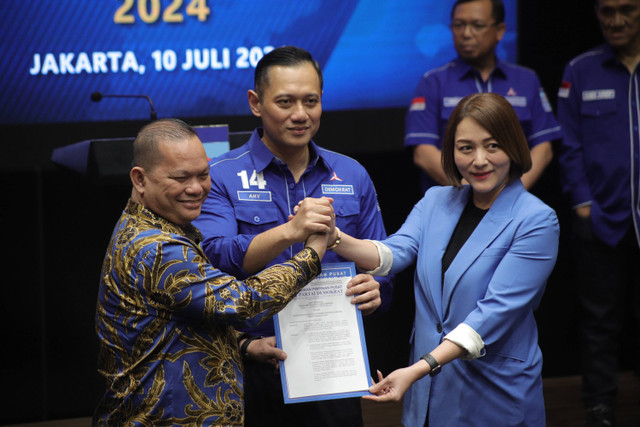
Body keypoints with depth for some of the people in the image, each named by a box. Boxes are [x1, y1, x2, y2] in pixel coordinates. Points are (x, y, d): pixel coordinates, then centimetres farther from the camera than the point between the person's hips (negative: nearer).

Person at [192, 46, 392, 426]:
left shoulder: (352, 176, 9)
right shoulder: (222, 177, -3)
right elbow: (215, 258, -18)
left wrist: (373, 293, -11)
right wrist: (289, 232, -33)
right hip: (255, 370, -3)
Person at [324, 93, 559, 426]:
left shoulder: (536, 221, -12)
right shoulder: (435, 202, 7)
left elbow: (495, 312, -19)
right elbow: (393, 254, -8)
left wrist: (420, 369, -28)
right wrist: (334, 238, -29)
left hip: (496, 399, -4)